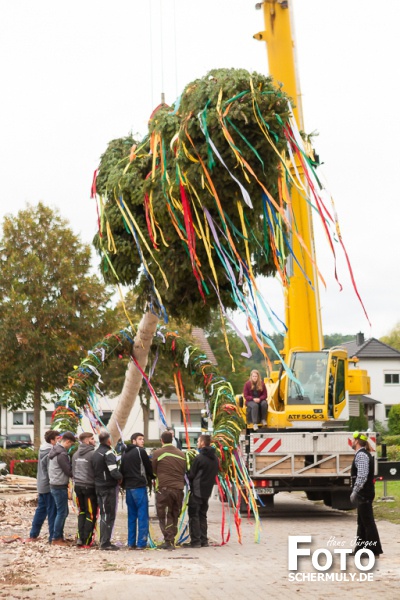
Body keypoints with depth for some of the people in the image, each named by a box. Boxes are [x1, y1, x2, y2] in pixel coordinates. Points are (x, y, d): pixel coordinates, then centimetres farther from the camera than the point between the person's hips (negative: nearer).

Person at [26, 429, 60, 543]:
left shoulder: (43, 450, 11)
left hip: (41, 485, 9)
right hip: (50, 486, -9)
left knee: (40, 510, 15)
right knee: (52, 512, -3)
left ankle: (33, 535, 19)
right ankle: (53, 537, -1)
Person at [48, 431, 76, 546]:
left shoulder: (55, 450, 11)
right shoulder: (62, 454, -20)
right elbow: (69, 471, -19)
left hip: (55, 485, 10)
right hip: (60, 487, -10)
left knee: (63, 512, 16)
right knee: (62, 512, -2)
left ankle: (59, 536, 21)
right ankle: (56, 539, 2)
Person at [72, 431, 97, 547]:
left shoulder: (76, 454, 10)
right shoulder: (93, 454, -14)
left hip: (78, 486, 7)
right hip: (89, 487, -7)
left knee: (82, 512, 16)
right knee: (91, 514, 1)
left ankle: (80, 538, 9)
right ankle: (86, 541, 2)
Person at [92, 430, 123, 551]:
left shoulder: (95, 453, 11)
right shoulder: (108, 453, -16)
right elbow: (114, 472, -24)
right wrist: (120, 477, -4)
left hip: (99, 487, 8)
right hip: (109, 488, -8)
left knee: (103, 515, 15)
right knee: (109, 515, -2)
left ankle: (103, 541, 19)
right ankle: (105, 543, -2)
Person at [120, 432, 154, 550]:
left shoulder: (125, 454, 15)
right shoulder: (140, 451, -5)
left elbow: (122, 470, 15)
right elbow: (149, 467, 1)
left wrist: (124, 483, 18)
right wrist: (152, 477, 18)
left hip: (128, 487, 7)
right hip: (139, 487, -7)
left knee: (131, 516, 12)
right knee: (142, 515, -4)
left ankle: (131, 543, 11)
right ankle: (141, 543, -7)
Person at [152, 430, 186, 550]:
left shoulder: (158, 453, -3)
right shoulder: (181, 454, 13)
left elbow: (153, 470, 4)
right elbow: (184, 471, 16)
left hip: (164, 488, -5)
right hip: (179, 489, 5)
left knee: (164, 516, 0)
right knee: (174, 515, 13)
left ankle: (168, 541, -7)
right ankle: (172, 540, 13)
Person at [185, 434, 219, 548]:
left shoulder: (199, 457, -15)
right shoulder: (215, 458, 8)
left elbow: (191, 475, -10)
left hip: (197, 491, -7)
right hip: (207, 491, 7)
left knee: (194, 515, -2)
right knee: (202, 515, 16)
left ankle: (195, 541, -5)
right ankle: (203, 540, 15)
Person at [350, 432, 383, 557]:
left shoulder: (361, 455, -17)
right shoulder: (365, 454, 15)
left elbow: (362, 476, -25)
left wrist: (355, 492, -23)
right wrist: (356, 491, 20)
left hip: (364, 493, -11)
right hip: (365, 493, 11)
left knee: (368, 522, -7)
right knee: (362, 522, 16)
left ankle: (375, 550, -4)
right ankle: (360, 548, 23)